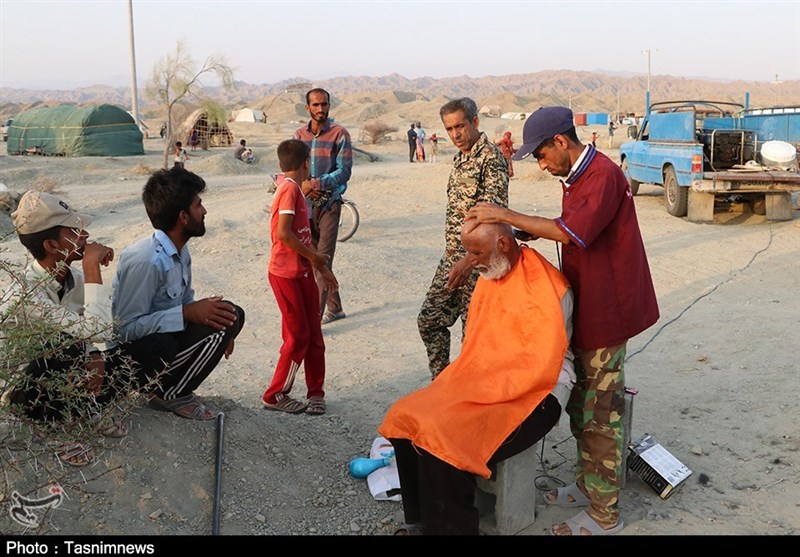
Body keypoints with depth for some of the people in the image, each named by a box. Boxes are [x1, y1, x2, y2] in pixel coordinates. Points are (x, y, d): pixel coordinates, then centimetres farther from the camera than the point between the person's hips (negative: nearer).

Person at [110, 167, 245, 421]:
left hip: (164, 334, 9)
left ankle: (171, 388, 5)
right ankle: (167, 395, -4)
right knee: (218, 327, -22)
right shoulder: (145, 260, -27)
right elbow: (126, 328, -28)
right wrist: (188, 313, -29)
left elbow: (185, 301, 13)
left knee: (231, 315, 2)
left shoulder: (179, 252, 1)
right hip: (130, 352, -9)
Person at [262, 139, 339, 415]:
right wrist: (314, 256, -15)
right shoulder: (290, 189, -15)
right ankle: (275, 395, 11)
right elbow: (283, 233, -24)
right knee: (298, 336, -2)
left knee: (313, 335, 11)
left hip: (302, 273, 9)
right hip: (286, 275, -9)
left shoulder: (294, 190, 15)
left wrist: (322, 267, 19)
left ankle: (316, 393, 20)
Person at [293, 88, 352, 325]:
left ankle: (315, 316, -9)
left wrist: (318, 184, -22)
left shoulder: (339, 134, -5)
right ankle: (334, 307, 27)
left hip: (329, 202, -5)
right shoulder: (299, 135, 8)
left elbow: (344, 171, -10)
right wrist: (304, 185, -15)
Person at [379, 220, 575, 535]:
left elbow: (541, 366, -19)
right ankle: (421, 520, 6)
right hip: (483, 384, 8)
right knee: (406, 418, -8)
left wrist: (485, 392, -18)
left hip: (534, 394, -8)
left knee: (445, 440, -27)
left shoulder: (547, 287, -16)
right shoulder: (489, 277, 9)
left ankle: (448, 526, -6)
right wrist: (461, 382, 0)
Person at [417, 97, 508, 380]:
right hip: (453, 255, 9)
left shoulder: (491, 158, -15)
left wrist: (469, 261, -33)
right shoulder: (460, 157, 14)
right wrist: (453, 253, 19)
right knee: (429, 320, 12)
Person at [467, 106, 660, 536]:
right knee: (582, 404, 19)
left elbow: (569, 232, -29)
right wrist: (521, 232, 2)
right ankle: (587, 485, 34)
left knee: (601, 412, -2)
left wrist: (506, 216, -24)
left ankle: (605, 514, 9)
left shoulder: (603, 175, -20)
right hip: (587, 307, 10)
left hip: (606, 310, -10)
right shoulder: (576, 177, 13)